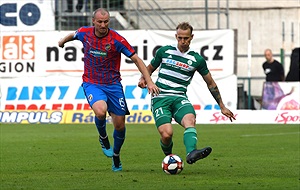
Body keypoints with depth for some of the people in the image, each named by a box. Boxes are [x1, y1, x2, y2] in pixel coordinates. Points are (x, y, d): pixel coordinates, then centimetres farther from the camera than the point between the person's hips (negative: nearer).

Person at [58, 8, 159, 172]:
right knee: (100, 111, -30)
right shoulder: (84, 33, -7)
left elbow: (136, 59, -12)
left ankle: (116, 156, 30)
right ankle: (103, 138, 3)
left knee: (120, 124, 2)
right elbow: (73, 35, 19)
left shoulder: (116, 39, -15)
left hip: (113, 84, 0)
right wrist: (63, 40, 40)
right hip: (91, 83, 0)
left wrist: (149, 81, -19)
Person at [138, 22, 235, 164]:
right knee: (167, 134, -22)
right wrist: (143, 79, 0)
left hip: (180, 98, 1)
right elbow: (150, 68, 23)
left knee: (190, 119, -34)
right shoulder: (165, 51, 8)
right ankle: (168, 157, 11)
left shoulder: (197, 59, 7)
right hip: (160, 98, -1)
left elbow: (211, 84, 17)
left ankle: (191, 153, -57)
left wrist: (222, 107, 18)